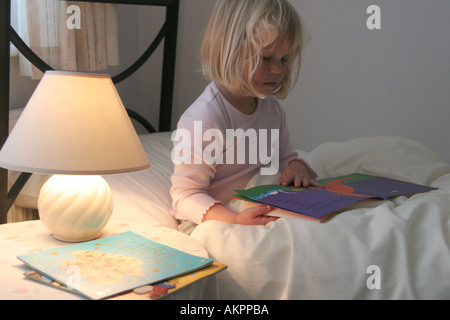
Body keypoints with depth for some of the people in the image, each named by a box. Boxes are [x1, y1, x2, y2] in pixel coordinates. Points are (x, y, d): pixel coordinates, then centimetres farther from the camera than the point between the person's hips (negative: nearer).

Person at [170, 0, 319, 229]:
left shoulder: (272, 108, 4)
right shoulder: (201, 120, -24)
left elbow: (285, 156, 20)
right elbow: (185, 196, -22)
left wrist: (296, 167, -5)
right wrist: (236, 221, -36)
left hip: (265, 216, 8)